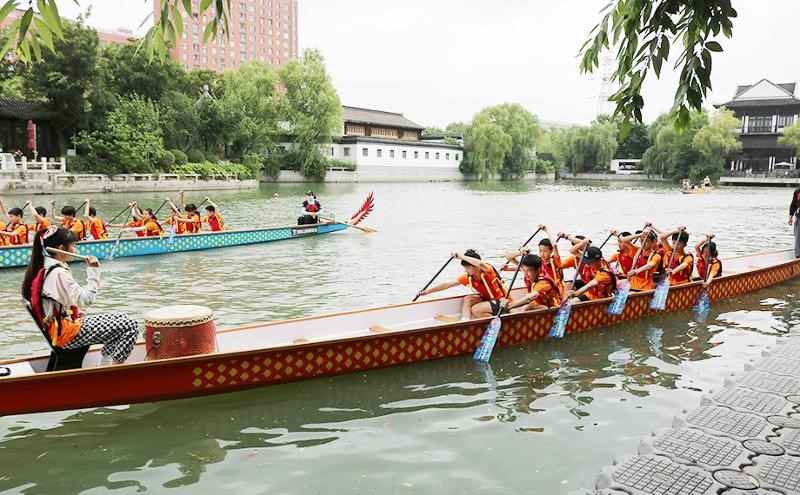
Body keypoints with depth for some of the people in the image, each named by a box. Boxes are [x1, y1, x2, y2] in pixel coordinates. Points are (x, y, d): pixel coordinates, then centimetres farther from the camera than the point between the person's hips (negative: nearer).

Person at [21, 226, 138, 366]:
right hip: (66, 334, -10)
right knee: (130, 325, -12)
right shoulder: (59, 273, -21)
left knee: (120, 319, 19)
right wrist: (93, 271, -19)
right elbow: (87, 299, -24)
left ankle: (104, 366, 18)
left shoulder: (42, 268, 9)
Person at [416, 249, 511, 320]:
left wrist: (461, 256, -38)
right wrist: (427, 291, -9)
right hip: (489, 299, 7)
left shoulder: (487, 271, -22)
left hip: (503, 301, -7)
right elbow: (448, 284, -5)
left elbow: (480, 264, -48)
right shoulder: (468, 277, -4)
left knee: (475, 309, -24)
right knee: (468, 299, -12)